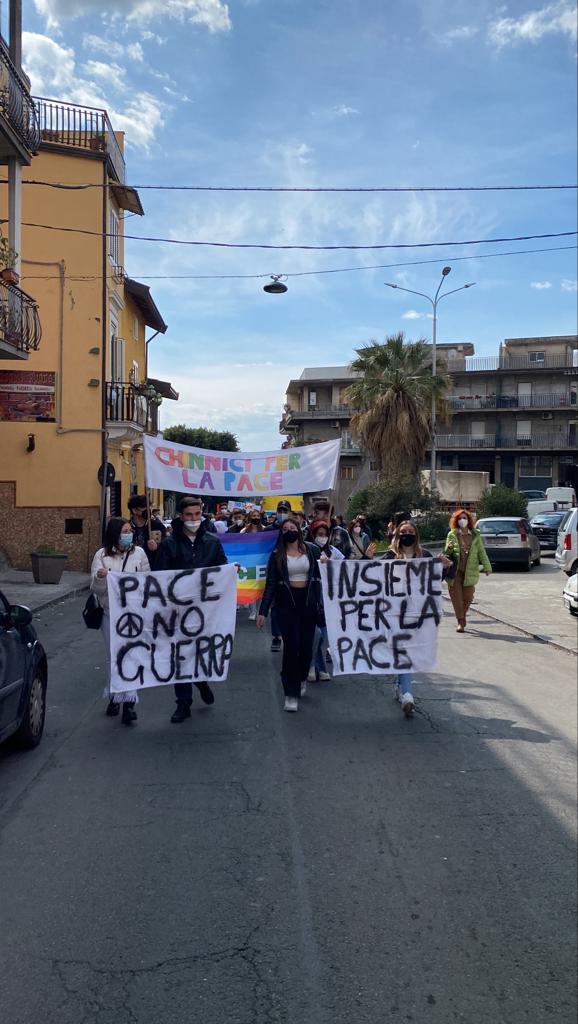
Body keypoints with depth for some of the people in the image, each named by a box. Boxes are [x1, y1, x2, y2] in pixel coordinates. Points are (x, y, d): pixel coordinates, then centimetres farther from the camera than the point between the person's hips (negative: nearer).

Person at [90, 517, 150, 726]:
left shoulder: (139, 553, -1)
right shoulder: (102, 556, -3)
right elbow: (95, 589, -2)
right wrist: (99, 578, -24)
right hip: (111, 614, 1)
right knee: (113, 656, 12)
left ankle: (127, 700, -2)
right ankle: (116, 697, 27)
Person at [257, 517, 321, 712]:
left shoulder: (312, 550, 3)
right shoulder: (277, 555, 0)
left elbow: (320, 575, 8)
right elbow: (270, 584, -1)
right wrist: (263, 611, -5)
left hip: (308, 600, 2)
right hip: (286, 602, -2)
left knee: (306, 644, 7)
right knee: (291, 645, -8)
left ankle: (302, 679, 35)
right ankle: (291, 693, -1)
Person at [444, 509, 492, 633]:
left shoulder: (475, 535, 6)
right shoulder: (452, 535, 3)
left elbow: (481, 552, 4)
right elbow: (446, 553, 4)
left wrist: (487, 567, -6)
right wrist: (449, 548, -19)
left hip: (470, 571, 1)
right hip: (455, 571, -1)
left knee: (468, 597, 3)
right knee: (457, 597, -3)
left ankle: (463, 616, 30)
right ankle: (461, 622, 7)